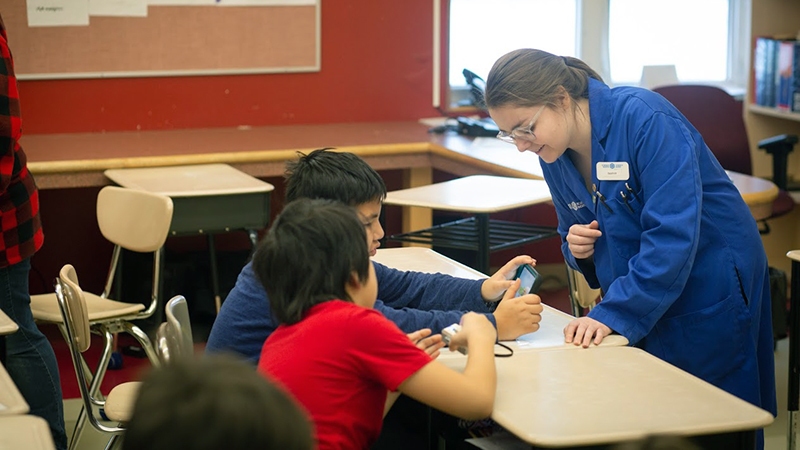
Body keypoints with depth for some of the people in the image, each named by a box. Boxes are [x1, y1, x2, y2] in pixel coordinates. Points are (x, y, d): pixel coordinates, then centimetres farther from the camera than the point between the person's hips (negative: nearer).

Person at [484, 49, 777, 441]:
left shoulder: (646, 119, -25)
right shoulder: (554, 155, -1)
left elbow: (673, 235, -30)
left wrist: (613, 313, -32)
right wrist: (577, 247, -11)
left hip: (710, 293, -6)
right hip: (637, 299, 7)